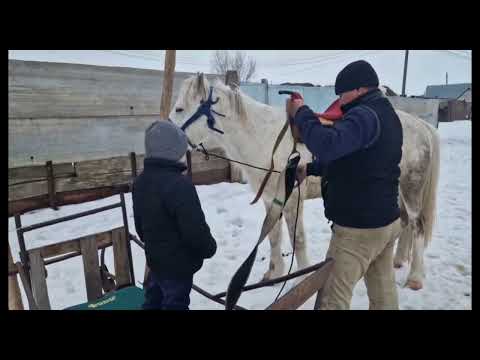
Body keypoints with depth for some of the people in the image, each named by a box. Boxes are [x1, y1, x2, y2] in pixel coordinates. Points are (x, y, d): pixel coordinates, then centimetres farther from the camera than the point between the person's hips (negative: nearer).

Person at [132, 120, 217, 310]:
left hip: (155, 258, 8)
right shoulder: (179, 183, -28)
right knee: (174, 303, 10)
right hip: (178, 263, -8)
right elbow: (195, 228, -26)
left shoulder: (140, 181, 1)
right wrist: (209, 248, -8)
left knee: (154, 300, 24)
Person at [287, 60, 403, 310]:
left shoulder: (365, 115, -20)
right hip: (387, 220, 10)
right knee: (383, 291, 21)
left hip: (358, 228, -10)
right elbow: (348, 157, 20)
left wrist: (301, 113, -22)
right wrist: (310, 169, 14)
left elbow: (327, 144, -37)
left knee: (333, 297, 2)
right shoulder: (385, 115, 13)